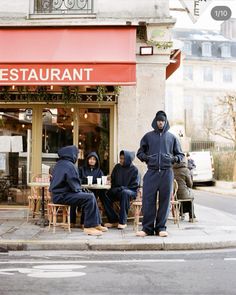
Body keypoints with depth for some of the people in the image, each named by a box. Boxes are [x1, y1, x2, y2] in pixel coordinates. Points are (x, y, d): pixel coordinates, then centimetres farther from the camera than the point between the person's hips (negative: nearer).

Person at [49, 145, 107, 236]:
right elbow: (74, 186, -19)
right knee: (90, 198, -19)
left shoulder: (59, 164, 15)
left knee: (91, 195, 14)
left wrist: (80, 190, 17)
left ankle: (96, 223, 12)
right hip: (61, 196, -11)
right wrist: (80, 190, 2)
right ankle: (89, 227, -14)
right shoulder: (69, 166, -17)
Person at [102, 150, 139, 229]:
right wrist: (114, 189, -3)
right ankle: (114, 220, -15)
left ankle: (123, 222, -33)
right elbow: (113, 180, 17)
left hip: (131, 191, -5)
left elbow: (134, 185, -7)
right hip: (117, 191, 5)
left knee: (124, 193, -40)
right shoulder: (117, 167, 9)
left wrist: (122, 188, -18)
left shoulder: (134, 170, -3)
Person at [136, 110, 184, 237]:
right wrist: (145, 157, -6)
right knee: (148, 200, -4)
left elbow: (180, 154, 16)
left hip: (167, 172, 1)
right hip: (151, 172, 0)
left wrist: (175, 158, -6)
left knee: (164, 200, 1)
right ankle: (147, 228, 3)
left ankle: (161, 227, 10)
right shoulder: (148, 136, 10)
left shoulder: (172, 137, 12)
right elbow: (140, 152, 15)